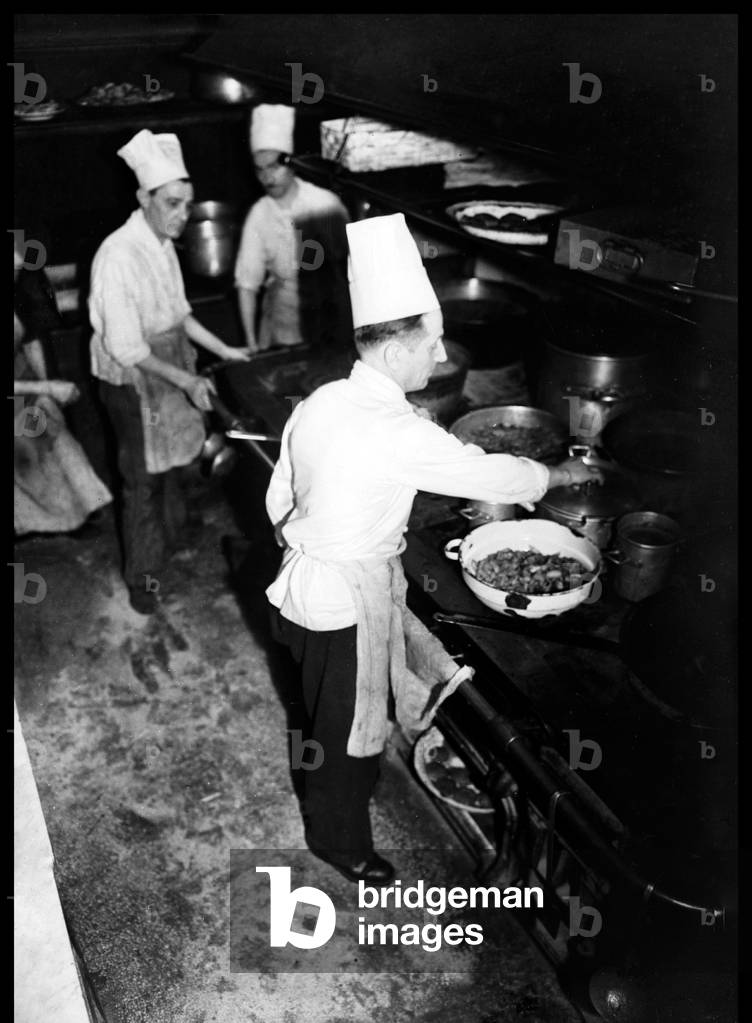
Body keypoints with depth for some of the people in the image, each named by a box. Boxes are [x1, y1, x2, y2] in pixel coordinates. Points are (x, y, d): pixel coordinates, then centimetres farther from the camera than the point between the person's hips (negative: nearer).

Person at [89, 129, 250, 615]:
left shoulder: (164, 243, 0)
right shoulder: (119, 256, -26)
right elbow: (125, 348, -26)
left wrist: (222, 349, 11)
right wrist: (186, 380, -28)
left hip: (171, 373, 8)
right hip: (135, 382, -7)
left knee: (171, 463, 24)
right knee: (144, 480, 6)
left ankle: (172, 532, 48)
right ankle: (143, 575, 24)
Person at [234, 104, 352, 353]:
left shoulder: (325, 203, -8)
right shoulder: (258, 216, -3)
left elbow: (349, 260, -2)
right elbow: (247, 282, -2)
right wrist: (251, 342, -9)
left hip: (330, 321, -1)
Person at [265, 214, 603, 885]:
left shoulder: (321, 402, -2)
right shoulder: (399, 432, -28)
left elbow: (279, 497, 7)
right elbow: (491, 476, -17)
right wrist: (561, 474, 1)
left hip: (306, 575, 8)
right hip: (349, 600, -8)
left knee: (335, 713, 29)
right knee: (348, 725, 14)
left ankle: (343, 790, 54)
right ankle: (339, 839, 37)